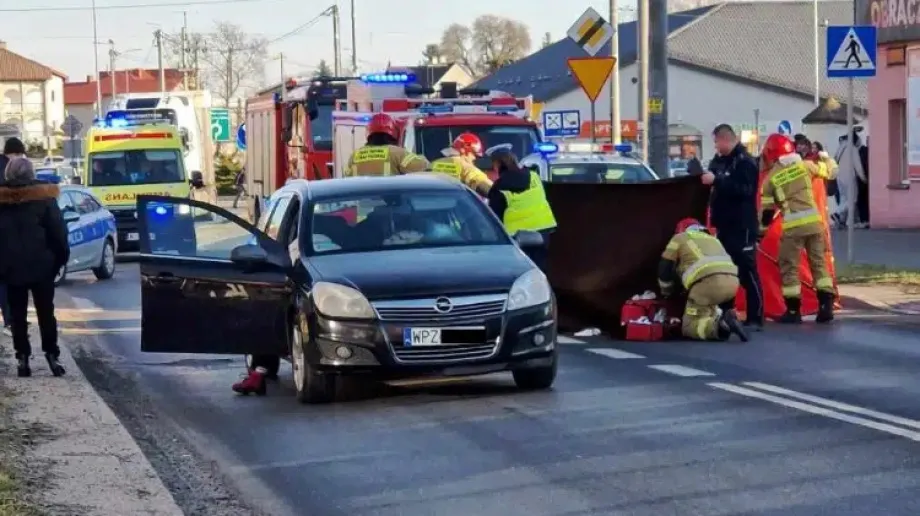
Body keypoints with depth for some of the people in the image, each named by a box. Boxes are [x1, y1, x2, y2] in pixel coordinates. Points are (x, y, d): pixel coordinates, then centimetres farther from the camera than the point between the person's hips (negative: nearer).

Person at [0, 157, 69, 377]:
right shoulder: (44, 198, -6)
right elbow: (58, 231, -6)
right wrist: (61, 257, 4)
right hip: (41, 266, -1)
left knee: (18, 314, 8)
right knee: (46, 312, 7)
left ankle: (22, 357, 4)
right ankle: (52, 355, 4)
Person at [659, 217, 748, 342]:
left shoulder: (679, 238, 23)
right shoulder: (713, 239, 38)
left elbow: (664, 269, 24)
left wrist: (666, 293, 42)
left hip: (708, 281, -6)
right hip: (732, 280, 6)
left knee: (689, 327, 4)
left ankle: (721, 326, -22)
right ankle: (722, 319, 0)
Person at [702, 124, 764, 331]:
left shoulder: (745, 162, -12)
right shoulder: (719, 160, 13)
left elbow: (744, 189, -25)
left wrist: (716, 180, -26)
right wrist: (705, 178, 5)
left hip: (742, 226, -9)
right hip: (724, 225, 9)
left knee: (747, 271, -8)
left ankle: (755, 318, -7)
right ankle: (726, 314, 20)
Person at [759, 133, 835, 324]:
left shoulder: (771, 178, 2)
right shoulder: (805, 166, 8)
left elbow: (767, 210, 5)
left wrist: (761, 229, 20)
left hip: (793, 226, -3)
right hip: (814, 221, 3)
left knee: (789, 266, 6)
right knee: (819, 262, 11)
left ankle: (793, 310, 6)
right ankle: (826, 306, 4)